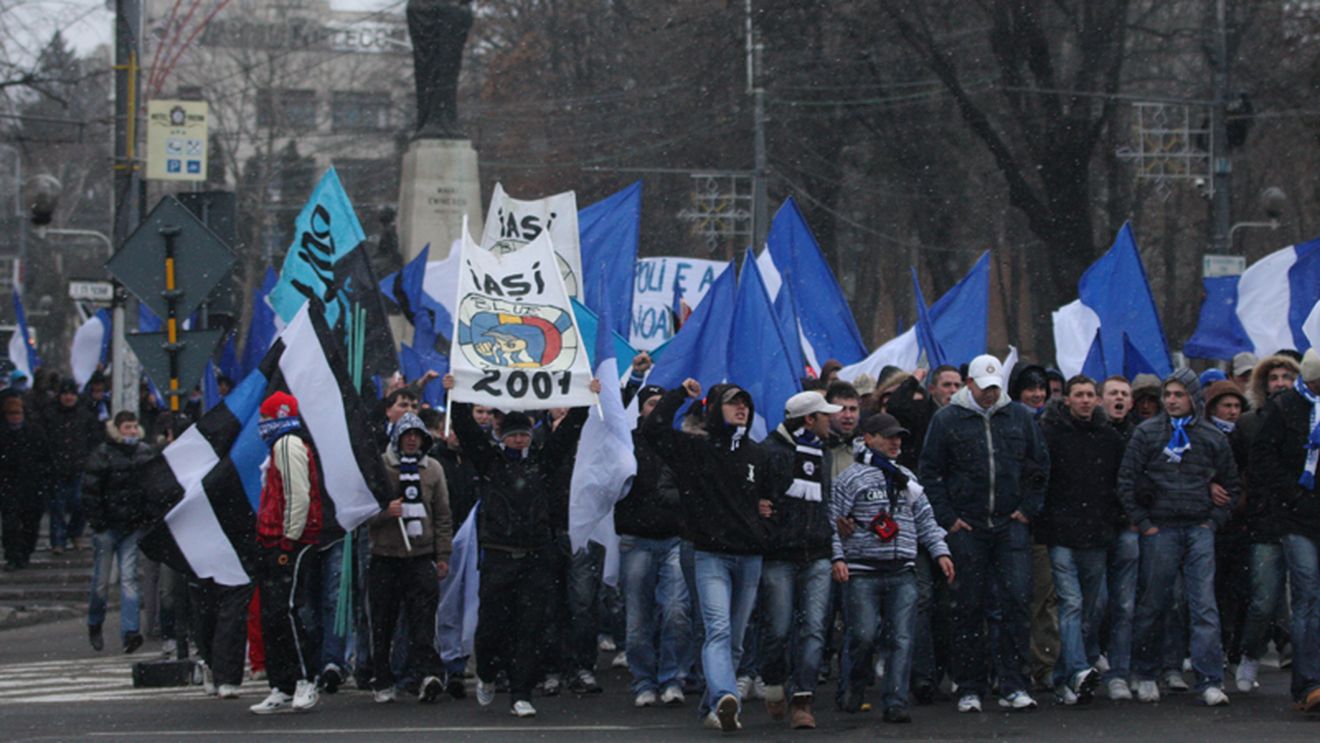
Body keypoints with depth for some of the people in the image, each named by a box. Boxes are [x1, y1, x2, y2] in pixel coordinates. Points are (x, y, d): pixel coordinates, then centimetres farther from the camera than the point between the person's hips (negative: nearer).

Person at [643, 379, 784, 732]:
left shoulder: (758, 455, 12)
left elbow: (777, 494, 24)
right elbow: (653, 428, -11)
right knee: (719, 630, -21)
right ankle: (725, 698, -38)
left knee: (735, 640, 7)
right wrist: (680, 394, -6)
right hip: (711, 555, -5)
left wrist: (767, 510, 5)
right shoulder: (694, 448, 1)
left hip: (750, 557, 5)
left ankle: (713, 707, 16)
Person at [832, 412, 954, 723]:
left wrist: (940, 551, 14)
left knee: (902, 638, -5)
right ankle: (854, 687, 17)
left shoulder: (906, 478, 19)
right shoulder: (850, 478, 2)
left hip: (902, 572, 4)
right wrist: (837, 557, -12)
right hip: (862, 572, -4)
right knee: (863, 635, -9)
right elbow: (833, 520, -2)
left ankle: (896, 702, -5)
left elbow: (925, 519, 24)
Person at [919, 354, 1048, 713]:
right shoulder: (947, 420, 2)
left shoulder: (1019, 418, 8)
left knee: (1017, 600, -9)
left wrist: (1029, 508, 6)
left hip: (1011, 525, 1)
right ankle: (970, 689, 9)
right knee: (969, 606, 2)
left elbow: (1040, 465, 16)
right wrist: (948, 518, -3)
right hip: (966, 528, -1)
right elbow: (931, 471, 3)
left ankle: (1012, 686, -6)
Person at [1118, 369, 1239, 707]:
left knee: (1205, 607, -6)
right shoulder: (1147, 432, 3)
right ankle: (1145, 676, 18)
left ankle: (1210, 682, -10)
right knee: (1153, 605, 4)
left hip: (1200, 530, 1)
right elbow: (1126, 479, 1)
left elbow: (1230, 485, 18)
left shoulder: (1212, 437, 9)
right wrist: (1142, 523, -4)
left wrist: (1215, 520, 6)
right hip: (1159, 529, -1)